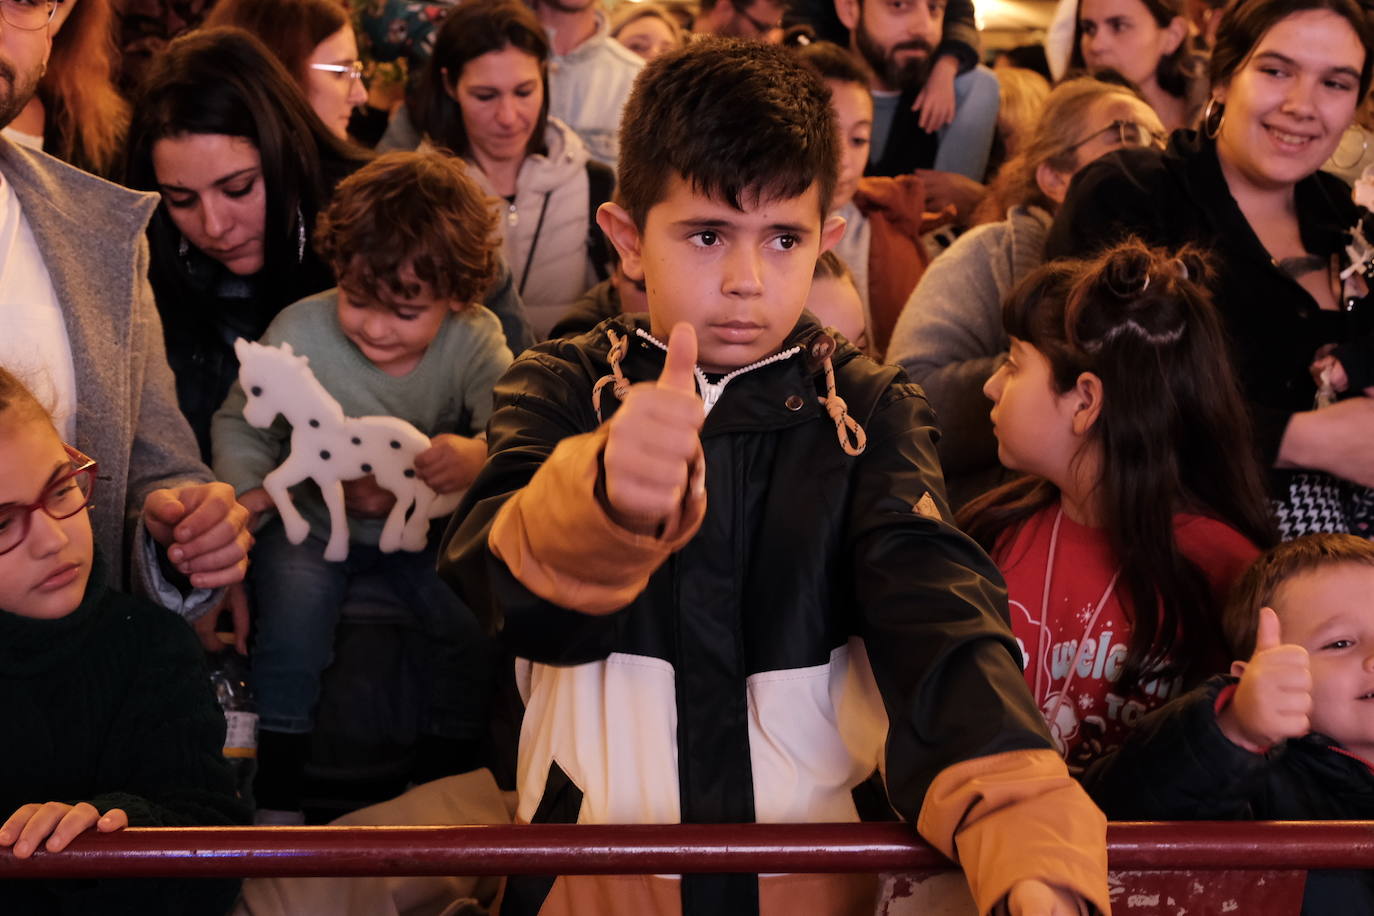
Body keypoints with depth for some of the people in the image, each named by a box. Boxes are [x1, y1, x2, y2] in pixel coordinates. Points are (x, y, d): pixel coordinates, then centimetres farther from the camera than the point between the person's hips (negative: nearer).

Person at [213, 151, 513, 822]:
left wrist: (477, 454, -46)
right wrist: (244, 488, -21)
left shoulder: (474, 342, -15)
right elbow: (240, 421, -3)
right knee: (294, 608, -25)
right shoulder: (298, 332, -14)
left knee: (476, 612, -19)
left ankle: (447, 781, 2)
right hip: (313, 514, -1)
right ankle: (276, 788, -6)